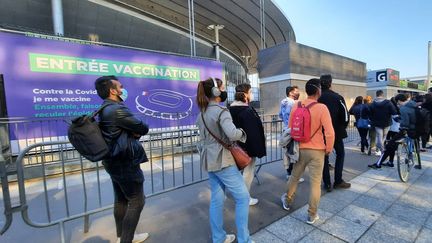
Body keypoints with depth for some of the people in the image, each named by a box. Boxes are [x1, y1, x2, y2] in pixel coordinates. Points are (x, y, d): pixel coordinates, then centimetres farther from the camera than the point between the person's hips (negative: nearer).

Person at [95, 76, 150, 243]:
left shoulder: (105, 110, 9)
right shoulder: (118, 110, -23)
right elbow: (143, 129, -18)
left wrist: (133, 132, -8)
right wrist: (136, 131, 3)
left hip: (114, 162, 10)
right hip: (126, 163, -10)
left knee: (121, 200, 20)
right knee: (137, 201, 4)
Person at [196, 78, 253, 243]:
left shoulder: (202, 113, 11)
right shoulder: (221, 111, -16)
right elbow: (232, 134, -30)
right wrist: (242, 132, -11)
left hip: (209, 160, 9)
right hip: (222, 160, -9)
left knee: (216, 199, 16)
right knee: (243, 197, 5)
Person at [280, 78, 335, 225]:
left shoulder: (296, 106, -1)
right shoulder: (322, 108, -14)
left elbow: (290, 128, 6)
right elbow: (329, 132, -18)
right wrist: (329, 148, -1)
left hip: (300, 149, 4)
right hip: (317, 150, -4)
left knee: (295, 176, 21)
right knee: (315, 182, 9)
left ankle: (287, 201, 40)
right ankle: (312, 215, 20)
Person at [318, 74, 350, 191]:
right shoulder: (337, 97, -7)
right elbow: (345, 114, -9)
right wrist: (343, 127, 7)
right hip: (336, 131, -1)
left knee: (324, 157, 9)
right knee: (340, 154, 17)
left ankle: (327, 184, 12)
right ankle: (338, 181, 16)